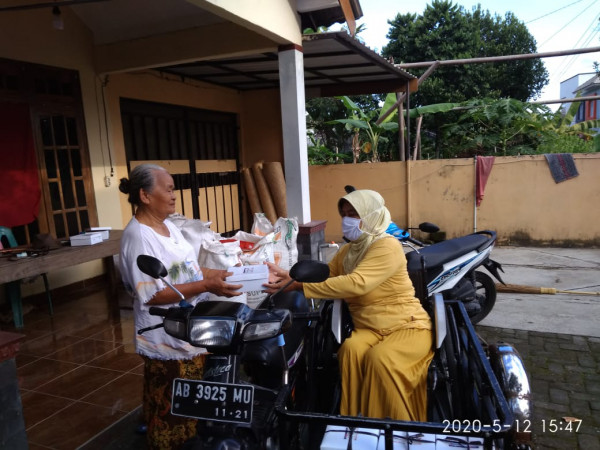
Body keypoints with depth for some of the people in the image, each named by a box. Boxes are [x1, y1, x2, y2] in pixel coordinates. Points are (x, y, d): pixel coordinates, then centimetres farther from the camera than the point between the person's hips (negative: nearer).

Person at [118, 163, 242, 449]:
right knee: (170, 408, 9)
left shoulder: (169, 226, 8)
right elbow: (152, 295, -25)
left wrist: (219, 274, 1)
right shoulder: (137, 236, -20)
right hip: (167, 338, -9)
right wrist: (207, 285, -29)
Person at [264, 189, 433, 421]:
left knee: (379, 359, -34)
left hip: (406, 326, -5)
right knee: (350, 349, -28)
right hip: (368, 329, 5)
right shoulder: (348, 250, 13)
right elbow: (323, 275, 9)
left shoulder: (387, 246, -15)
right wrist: (289, 276, -11)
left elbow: (356, 283, -29)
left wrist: (298, 286, -32)